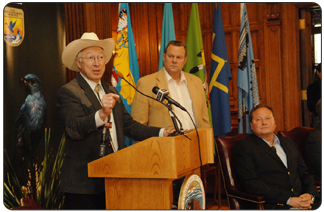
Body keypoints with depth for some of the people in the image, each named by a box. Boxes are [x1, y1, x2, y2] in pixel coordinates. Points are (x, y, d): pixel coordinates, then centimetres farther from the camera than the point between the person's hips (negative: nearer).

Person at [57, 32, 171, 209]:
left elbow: (129, 126, 14)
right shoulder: (68, 92, -6)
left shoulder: (110, 91, 17)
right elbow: (74, 129, -23)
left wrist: (163, 133, 2)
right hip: (84, 183, -6)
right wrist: (101, 114, -40)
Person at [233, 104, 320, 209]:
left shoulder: (288, 143, 24)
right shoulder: (243, 147, 2)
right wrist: (288, 200, -13)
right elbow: (251, 183, -8)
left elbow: (305, 174, 22)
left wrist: (310, 195, 0)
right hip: (273, 206, -6)